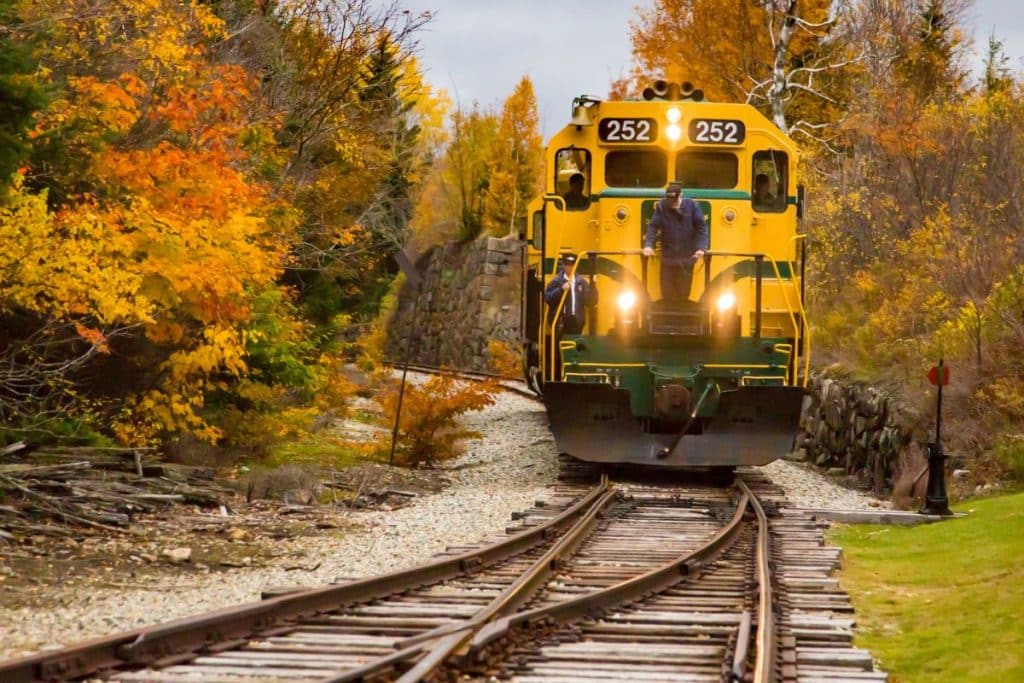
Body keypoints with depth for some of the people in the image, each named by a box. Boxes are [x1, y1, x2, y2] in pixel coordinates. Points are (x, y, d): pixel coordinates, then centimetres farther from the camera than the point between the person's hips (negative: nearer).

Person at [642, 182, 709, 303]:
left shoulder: (692, 205, -8)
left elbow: (702, 227, -7)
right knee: (667, 291, 7)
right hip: (668, 257, 1)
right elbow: (653, 227, -6)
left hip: (687, 257, -1)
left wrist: (701, 247, -17)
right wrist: (648, 245, -19)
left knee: (684, 292, 8)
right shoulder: (661, 207, -7)